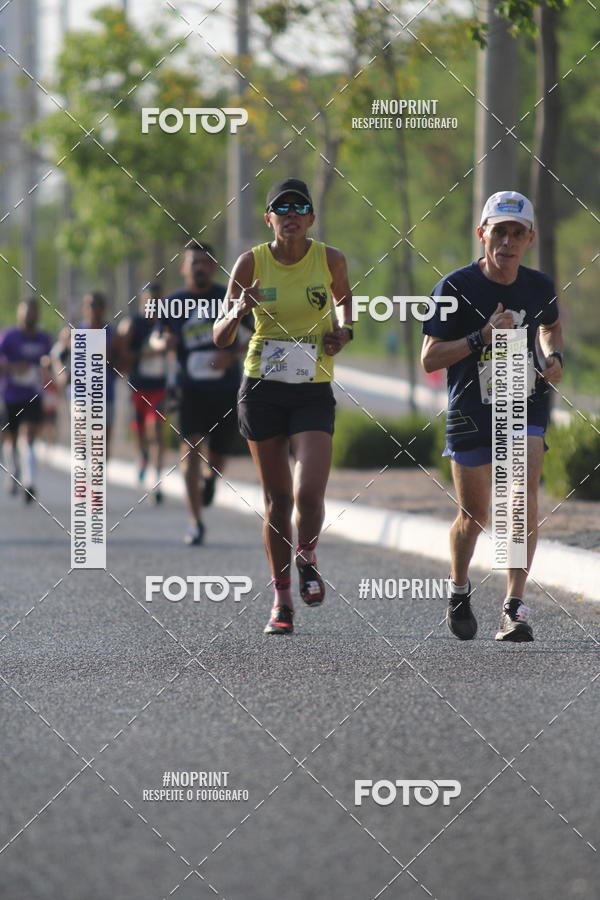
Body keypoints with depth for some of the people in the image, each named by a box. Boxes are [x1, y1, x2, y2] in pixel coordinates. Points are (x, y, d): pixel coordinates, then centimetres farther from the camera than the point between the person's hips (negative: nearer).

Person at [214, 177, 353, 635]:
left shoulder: (330, 259, -3)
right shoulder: (252, 262, -5)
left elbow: (344, 296, 21)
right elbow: (221, 338, -2)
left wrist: (343, 331, 0)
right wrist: (238, 311, -23)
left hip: (313, 394, 0)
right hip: (262, 391, 1)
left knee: (308, 494, -16)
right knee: (277, 499, 5)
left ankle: (307, 558, 18)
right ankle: (282, 598, 20)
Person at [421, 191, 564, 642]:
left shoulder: (540, 286, 0)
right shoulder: (455, 287, -11)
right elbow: (430, 358, -12)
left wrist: (554, 358, 1)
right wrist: (481, 338, -24)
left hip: (526, 406, 1)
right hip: (471, 413, -1)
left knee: (524, 495, -19)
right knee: (474, 516, 7)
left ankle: (515, 607, -17)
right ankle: (459, 590, 36)